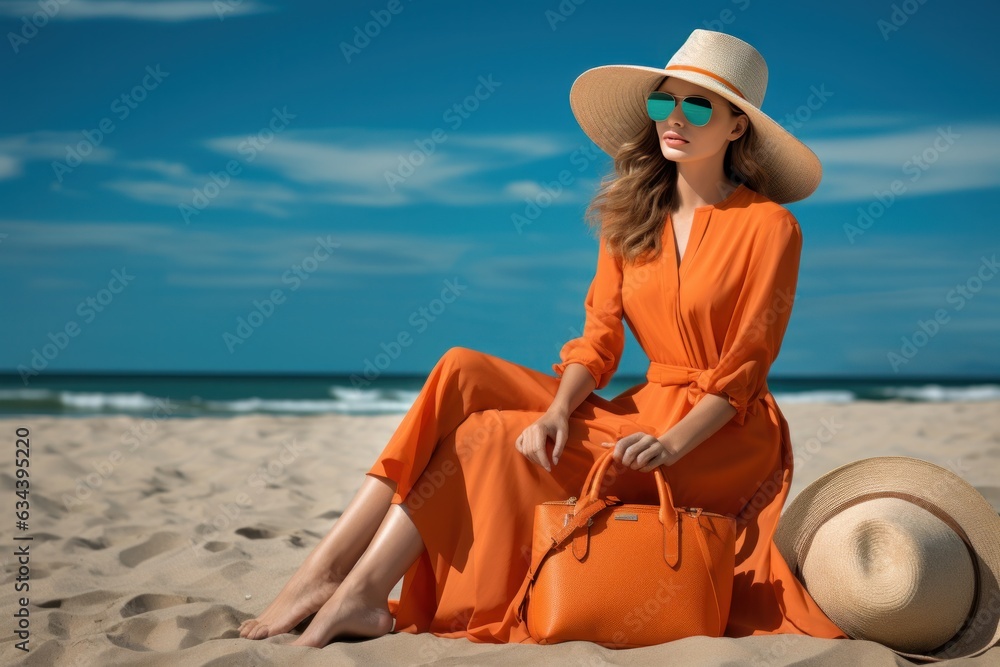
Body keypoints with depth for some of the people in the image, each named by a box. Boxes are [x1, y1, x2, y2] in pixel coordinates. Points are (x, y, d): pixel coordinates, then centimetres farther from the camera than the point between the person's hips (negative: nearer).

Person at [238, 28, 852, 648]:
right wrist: (557, 412, -18)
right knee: (463, 372, -15)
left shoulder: (768, 226, -8)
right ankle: (323, 572, -21)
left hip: (723, 436, -5)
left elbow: (745, 366, -11)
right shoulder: (631, 218, 9)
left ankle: (361, 595, -15)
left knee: (493, 436, -22)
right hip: (644, 409, 6)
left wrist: (672, 443, -25)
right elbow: (598, 341, 1)